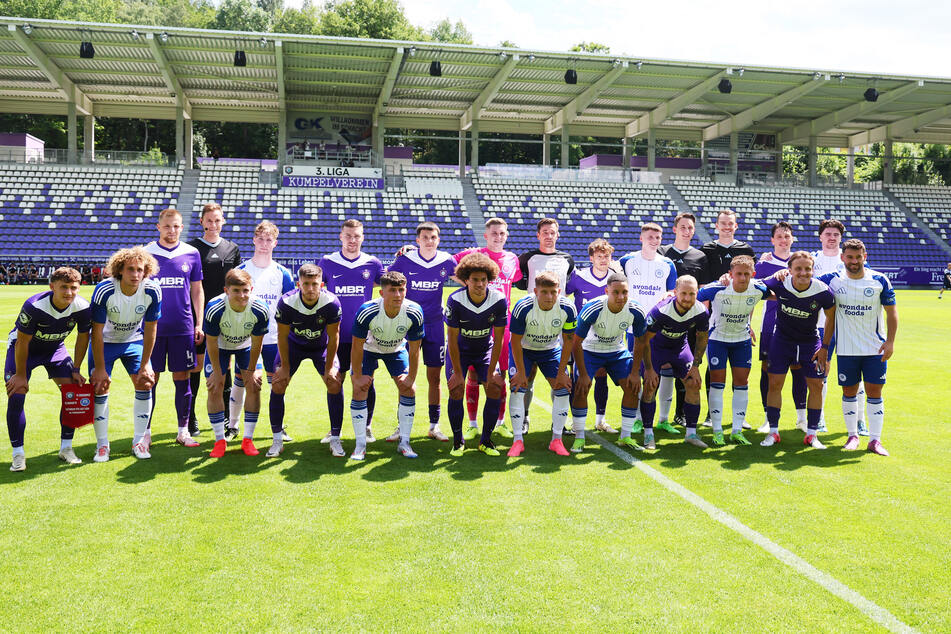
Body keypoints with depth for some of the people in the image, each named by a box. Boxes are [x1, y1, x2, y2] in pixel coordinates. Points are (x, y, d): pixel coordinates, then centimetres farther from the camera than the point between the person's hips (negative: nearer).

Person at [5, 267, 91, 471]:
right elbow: (23, 341, -22)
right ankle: (18, 454, -1)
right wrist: (21, 375, -16)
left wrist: (76, 370, -2)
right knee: (16, 395, -14)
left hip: (55, 348, 3)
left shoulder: (82, 308, -22)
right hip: (22, 347, -3)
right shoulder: (34, 306, -33)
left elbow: (83, 337, -5)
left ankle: (66, 448, 6)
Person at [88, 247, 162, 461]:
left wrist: (145, 365, -10)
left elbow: (150, 329, -11)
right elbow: (97, 332, -21)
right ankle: (102, 445, 10)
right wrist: (99, 368, -18)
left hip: (134, 341, 2)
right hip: (105, 342, -2)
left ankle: (139, 441, 9)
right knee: (100, 388, -7)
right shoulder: (104, 290, -28)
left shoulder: (152, 291, -23)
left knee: (145, 385, -7)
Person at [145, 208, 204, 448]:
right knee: (150, 379, 3)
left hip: (183, 328, 1)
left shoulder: (192, 254, 6)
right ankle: (146, 431, 14)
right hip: (153, 327, -1)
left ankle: (183, 431, 16)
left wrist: (199, 324, 7)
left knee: (182, 379, 6)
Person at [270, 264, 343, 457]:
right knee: (277, 385, -10)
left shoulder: (332, 303, -30)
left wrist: (329, 367, -13)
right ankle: (277, 441, 5)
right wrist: (285, 367, -11)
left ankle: (335, 439, 1)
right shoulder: (286, 302, -29)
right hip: (293, 344, 0)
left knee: (335, 383, -14)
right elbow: (282, 336, -15)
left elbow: (333, 336, -17)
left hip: (322, 346, 0)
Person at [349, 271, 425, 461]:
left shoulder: (414, 313, -30)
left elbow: (414, 349, -17)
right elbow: (357, 346, -22)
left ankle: (404, 443, 6)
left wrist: (411, 377, -11)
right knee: (359, 390, -13)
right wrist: (357, 376, -15)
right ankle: (360, 445, 0)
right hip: (369, 349, -2)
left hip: (397, 350, 2)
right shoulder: (367, 312, -36)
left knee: (409, 389, -8)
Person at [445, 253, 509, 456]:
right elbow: (453, 339, -19)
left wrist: (491, 371, -13)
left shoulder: (499, 301, -21)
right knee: (456, 390, -14)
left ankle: (486, 440, 6)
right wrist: (458, 373, -17)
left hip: (485, 349, 2)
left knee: (495, 389, -10)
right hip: (459, 350, -1)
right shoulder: (455, 300, -25)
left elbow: (498, 339, -13)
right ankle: (458, 441, 5)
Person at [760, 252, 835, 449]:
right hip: (782, 338, 0)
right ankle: (773, 431, 8)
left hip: (810, 341, 0)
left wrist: (824, 347, -2)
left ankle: (811, 433, 13)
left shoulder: (822, 292, -20)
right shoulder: (779, 283, -21)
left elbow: (831, 318, -3)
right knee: (774, 383, -4)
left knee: (816, 385, -1)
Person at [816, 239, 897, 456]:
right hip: (846, 349, 0)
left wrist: (890, 341, -4)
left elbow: (891, 312, 3)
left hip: (875, 348, 0)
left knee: (874, 392, 2)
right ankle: (852, 436, 20)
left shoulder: (880, 280, -3)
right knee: (849, 391, 6)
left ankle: (875, 440, 10)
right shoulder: (833, 280, -2)